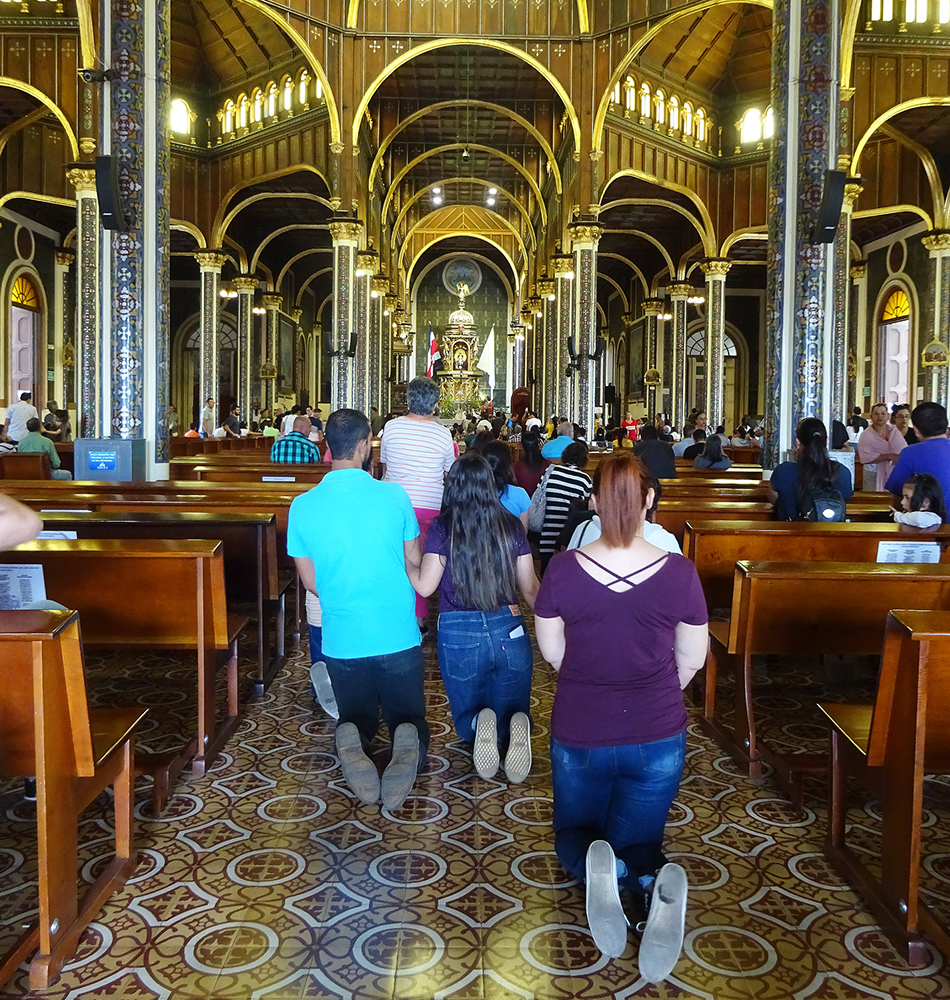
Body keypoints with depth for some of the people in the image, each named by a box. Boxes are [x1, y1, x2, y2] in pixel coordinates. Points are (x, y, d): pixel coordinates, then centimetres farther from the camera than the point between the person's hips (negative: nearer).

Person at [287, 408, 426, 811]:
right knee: (409, 718, 18)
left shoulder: (303, 506, -6)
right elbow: (414, 563, 4)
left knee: (357, 720, 23)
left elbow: (310, 581, 3)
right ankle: (409, 743, -19)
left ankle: (352, 740, -14)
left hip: (342, 640, 1)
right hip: (399, 638, -1)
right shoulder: (394, 495, -7)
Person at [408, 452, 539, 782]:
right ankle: (515, 728, -21)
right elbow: (529, 587, 6)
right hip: (509, 631, 2)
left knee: (467, 718, 19)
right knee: (512, 711, 17)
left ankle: (480, 726, -19)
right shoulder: (511, 526, 2)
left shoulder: (443, 528, -6)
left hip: (459, 634, -1)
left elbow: (424, 586, -9)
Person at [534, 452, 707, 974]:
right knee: (637, 841, 18)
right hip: (658, 737, 1)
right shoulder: (679, 572, -13)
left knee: (574, 834, 22)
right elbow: (692, 658, -1)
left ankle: (602, 868, -15)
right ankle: (654, 881, -19)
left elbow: (551, 650, -1)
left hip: (579, 734, 0)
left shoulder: (563, 568, -14)